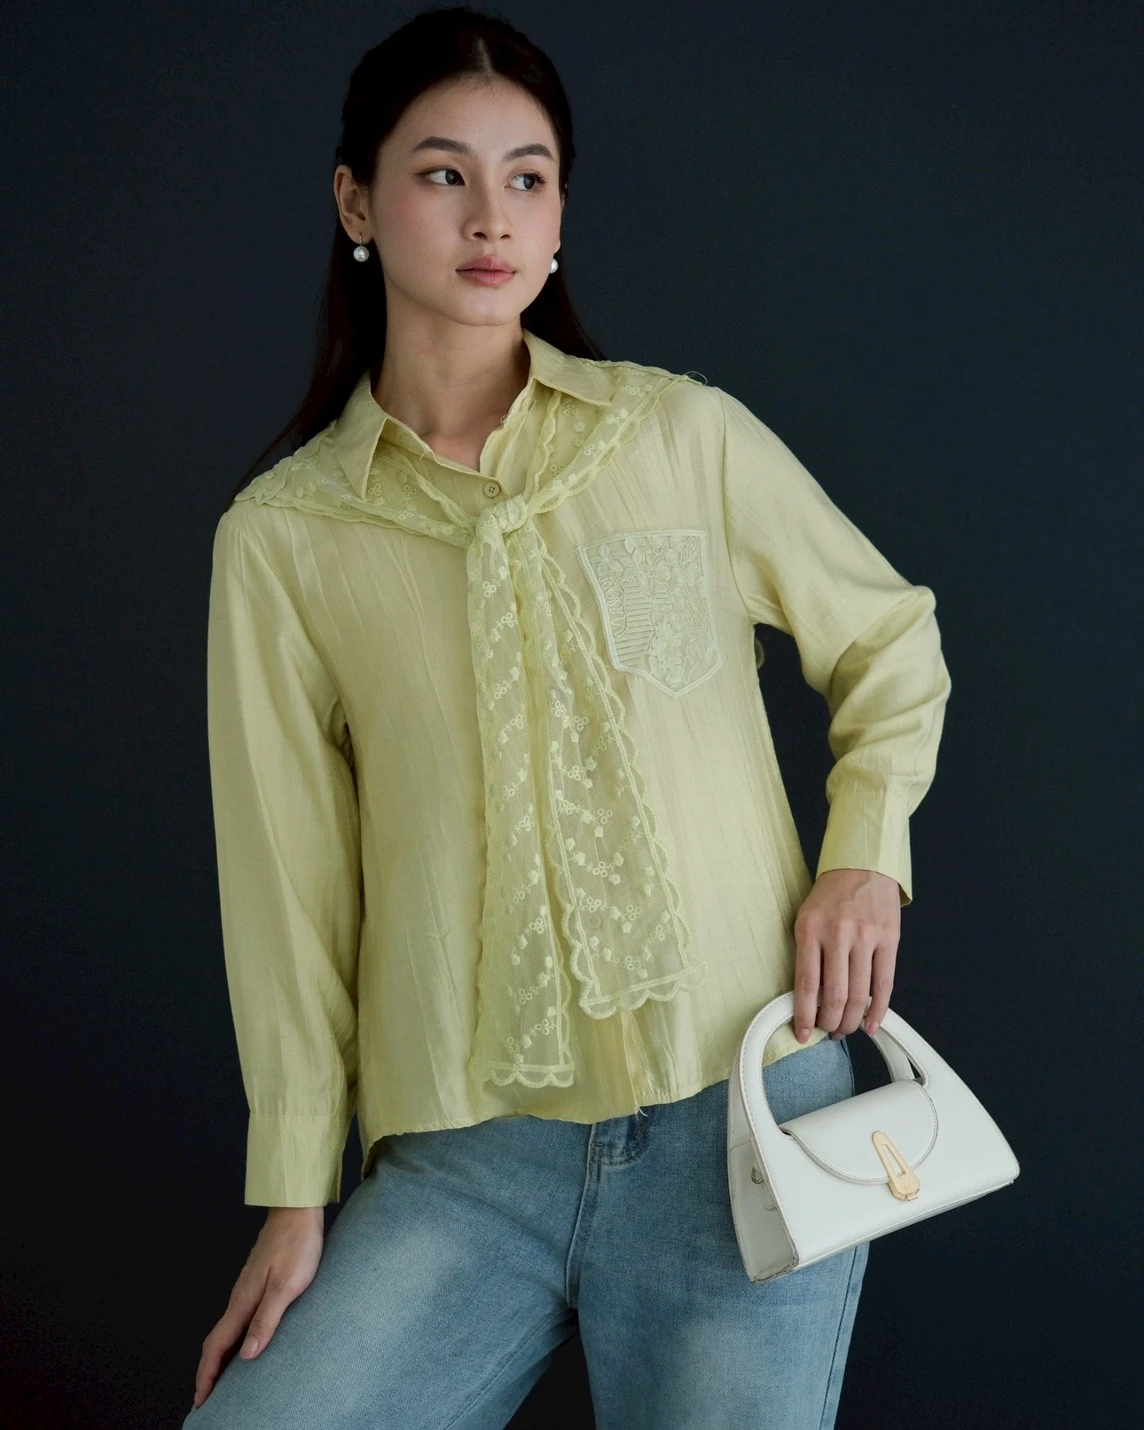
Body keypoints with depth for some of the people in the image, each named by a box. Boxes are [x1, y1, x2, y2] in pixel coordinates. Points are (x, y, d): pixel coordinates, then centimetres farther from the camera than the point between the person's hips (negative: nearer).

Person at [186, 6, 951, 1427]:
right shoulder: (279, 537, 2)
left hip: (744, 1115, 0)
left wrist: (866, 847, -2)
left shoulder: (686, 434, 2)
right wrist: (295, 1197, 3)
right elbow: (290, 883, 4)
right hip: (465, 1163, 1)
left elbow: (891, 643, 15)